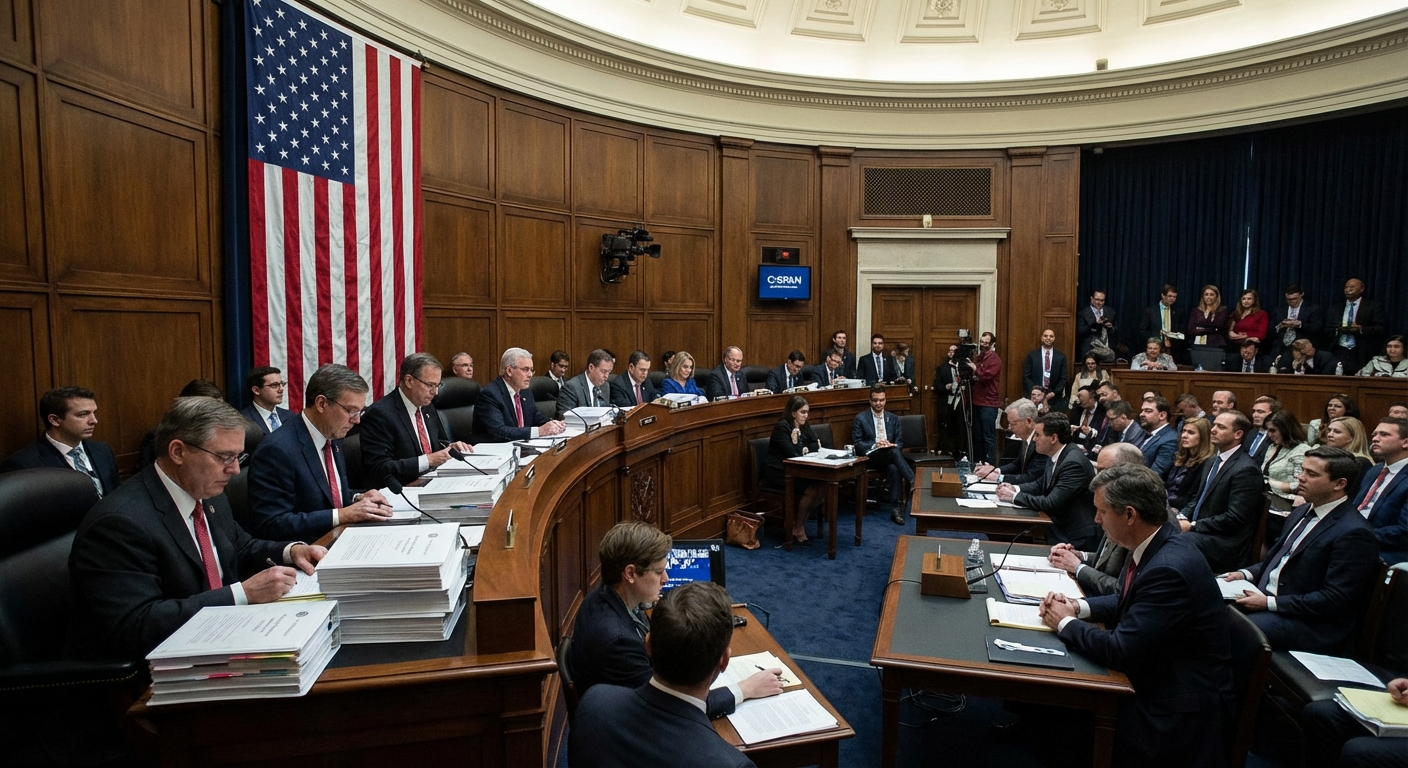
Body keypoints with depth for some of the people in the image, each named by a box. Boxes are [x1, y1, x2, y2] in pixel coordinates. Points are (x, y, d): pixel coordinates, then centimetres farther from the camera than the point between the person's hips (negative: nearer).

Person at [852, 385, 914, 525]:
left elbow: (900, 443, 14)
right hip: (870, 457, -3)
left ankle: (896, 509, -34)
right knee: (894, 452, -34)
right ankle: (913, 482, -37)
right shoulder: (860, 418, 5)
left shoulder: (893, 418, 17)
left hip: (889, 458, 3)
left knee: (894, 468, -35)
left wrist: (892, 445, -11)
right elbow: (857, 444, -1)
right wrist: (875, 445, -18)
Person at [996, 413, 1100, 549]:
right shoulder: (1057, 456, 6)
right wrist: (1015, 488, 0)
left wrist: (1014, 496, -15)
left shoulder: (1073, 463, -22)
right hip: (1061, 527, 8)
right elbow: (1041, 484, 19)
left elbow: (1051, 504, -24)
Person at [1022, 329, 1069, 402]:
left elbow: (1064, 378, 4)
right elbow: (1026, 377, 2)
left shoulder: (1061, 356, 5)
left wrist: (1054, 393, -9)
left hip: (1054, 396, 1)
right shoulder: (1032, 355, 3)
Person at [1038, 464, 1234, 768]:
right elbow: (1127, 602, 15)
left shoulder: (1169, 569, -30)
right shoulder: (1155, 544, -1)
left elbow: (1120, 651, -27)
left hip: (1179, 709, -8)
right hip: (1155, 676, 8)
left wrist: (1066, 623, -12)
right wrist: (1077, 606, -2)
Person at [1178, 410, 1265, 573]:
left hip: (1225, 543, -8)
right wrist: (1182, 517, 0)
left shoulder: (1246, 469, -14)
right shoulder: (1211, 462, 15)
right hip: (1197, 530, 8)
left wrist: (1192, 526, -16)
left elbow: (1234, 518, -19)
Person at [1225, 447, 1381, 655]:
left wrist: (1270, 603, -21)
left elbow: (1335, 600, -19)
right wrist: (1247, 574, 4)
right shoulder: (1301, 513, 12)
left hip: (1311, 624, -8)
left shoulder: (1354, 534, -16)